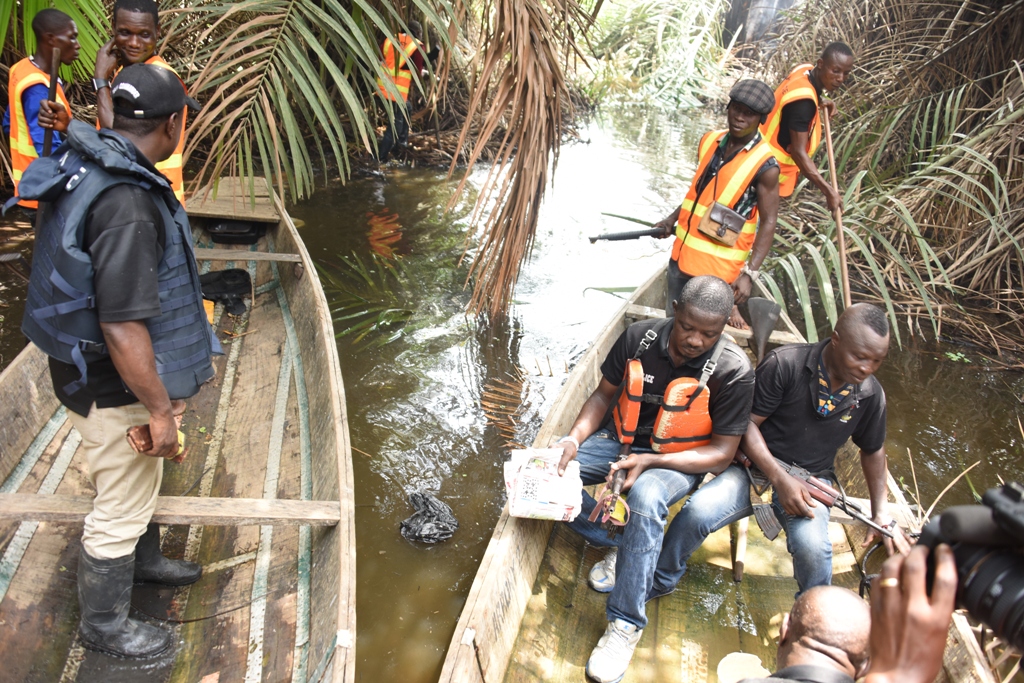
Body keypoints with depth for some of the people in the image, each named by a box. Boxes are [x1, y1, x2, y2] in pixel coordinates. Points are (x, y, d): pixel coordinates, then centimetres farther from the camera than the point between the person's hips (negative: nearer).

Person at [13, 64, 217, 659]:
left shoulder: (86, 165, 1)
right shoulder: (125, 205, -32)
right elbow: (122, 328, -32)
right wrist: (160, 409, -22)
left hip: (90, 362, 10)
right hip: (114, 385, -10)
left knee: (142, 476, 30)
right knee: (120, 506, 9)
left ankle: (143, 559, 54)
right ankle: (105, 624, 31)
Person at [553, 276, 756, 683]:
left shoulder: (733, 372, -20)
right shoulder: (639, 337, -13)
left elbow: (722, 452, -15)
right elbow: (604, 393, 2)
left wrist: (649, 461, -27)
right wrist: (574, 439, -17)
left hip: (679, 460, -4)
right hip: (621, 438, 4)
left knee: (646, 496, -38)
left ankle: (626, 623, -24)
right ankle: (619, 544, 0)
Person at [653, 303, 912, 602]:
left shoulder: (870, 395, 0)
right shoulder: (785, 364, -15)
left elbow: (872, 450, 18)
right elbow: (748, 423, -11)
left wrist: (881, 513, 11)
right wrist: (780, 479, -20)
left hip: (812, 481, 2)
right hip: (759, 468, -2)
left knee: (812, 547, -31)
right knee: (697, 511, -28)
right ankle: (659, 581, 2)